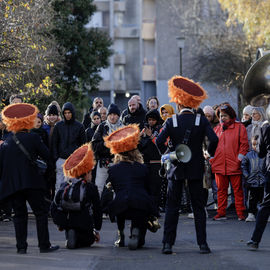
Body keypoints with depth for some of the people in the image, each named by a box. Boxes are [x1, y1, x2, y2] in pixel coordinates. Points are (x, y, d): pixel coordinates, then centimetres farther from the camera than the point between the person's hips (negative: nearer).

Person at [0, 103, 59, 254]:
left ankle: (21, 247, 3)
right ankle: (44, 245, 4)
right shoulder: (33, 138, -4)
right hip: (31, 182, -3)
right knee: (41, 212, 5)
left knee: (19, 214, 9)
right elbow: (47, 156, -1)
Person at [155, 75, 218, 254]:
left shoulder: (172, 121, -5)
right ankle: (203, 244, 5)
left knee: (172, 207, 6)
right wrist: (210, 154, 2)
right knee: (198, 206, 8)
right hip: (196, 169, 1)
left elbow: (159, 141, -15)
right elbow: (214, 139, -15)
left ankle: (168, 244, 0)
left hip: (177, 169, -1)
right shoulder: (201, 120, -3)